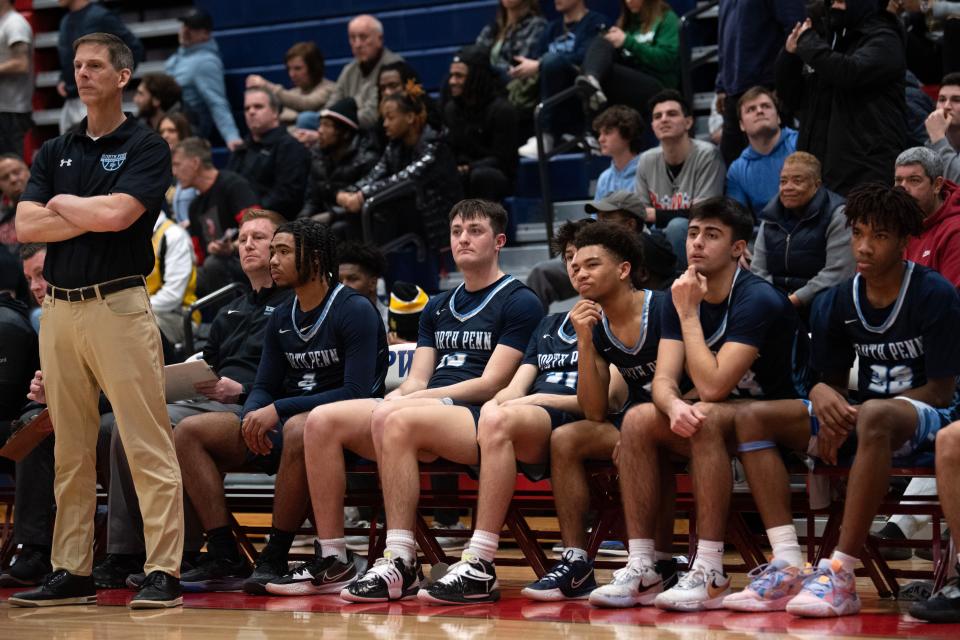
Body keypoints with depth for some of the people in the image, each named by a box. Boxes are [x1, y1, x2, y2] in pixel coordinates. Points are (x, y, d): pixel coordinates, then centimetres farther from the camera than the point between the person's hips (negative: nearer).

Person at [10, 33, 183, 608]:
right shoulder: (55, 152, 16)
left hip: (119, 306, -6)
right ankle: (71, 573, 14)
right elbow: (25, 226, 3)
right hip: (60, 308, 6)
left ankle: (164, 573, -7)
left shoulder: (146, 147, 0)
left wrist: (63, 205, 0)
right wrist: (93, 215, -6)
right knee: (71, 452, 9)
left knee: (149, 448, -7)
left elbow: (118, 213, -16)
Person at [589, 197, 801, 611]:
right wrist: (674, 406, -32)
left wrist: (689, 314, -21)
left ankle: (710, 574, -35)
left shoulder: (758, 300, -20)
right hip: (714, 413, 7)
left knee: (706, 418, -35)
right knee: (637, 420, -17)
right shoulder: (681, 297, 2)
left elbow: (712, 386, -27)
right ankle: (643, 569, -19)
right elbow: (664, 380, -8)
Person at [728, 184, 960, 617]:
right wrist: (825, 395, -17)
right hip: (857, 418, 7)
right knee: (753, 418, -10)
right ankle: (787, 567, -25)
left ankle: (840, 575, -40)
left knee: (873, 416, -42)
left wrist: (851, 418, -17)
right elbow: (833, 381, 11)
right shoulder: (838, 303, 5)